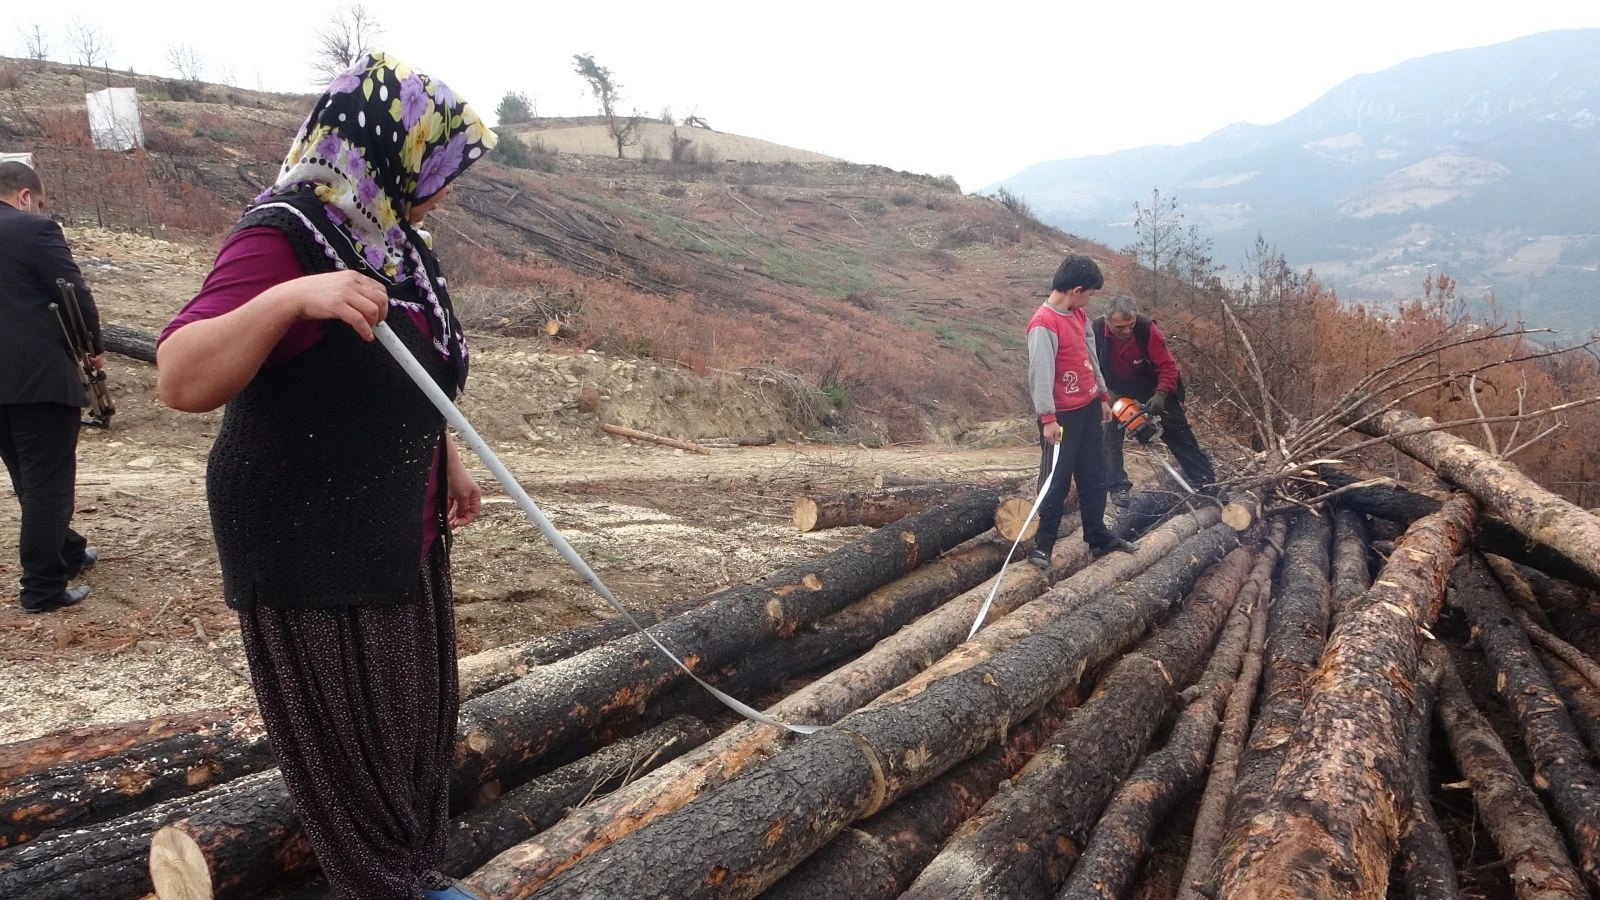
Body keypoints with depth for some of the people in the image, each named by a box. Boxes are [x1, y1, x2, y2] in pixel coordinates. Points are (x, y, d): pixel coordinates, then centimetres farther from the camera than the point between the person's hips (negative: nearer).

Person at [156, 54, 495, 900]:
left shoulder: (384, 235, 8)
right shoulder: (284, 238, -21)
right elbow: (181, 380, -31)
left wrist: (448, 462, 22)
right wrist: (289, 298, -43)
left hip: (398, 524, 10)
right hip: (313, 536, -9)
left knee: (414, 707, 19)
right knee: (350, 722, 6)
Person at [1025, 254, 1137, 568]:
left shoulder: (1079, 315, 8)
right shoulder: (1044, 324, -20)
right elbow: (1041, 372, -23)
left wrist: (1102, 396, 21)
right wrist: (1048, 418, -25)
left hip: (1088, 408, 8)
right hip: (1062, 416, -8)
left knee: (1094, 476, 15)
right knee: (1057, 480, -1)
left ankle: (1098, 537, 26)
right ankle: (1043, 544, 10)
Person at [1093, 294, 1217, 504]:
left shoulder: (1147, 329, -29)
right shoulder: (1095, 332, -28)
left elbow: (1167, 365, -23)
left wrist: (1161, 395, -35)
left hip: (1151, 388, 0)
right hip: (1115, 391, 0)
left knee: (1178, 431, 5)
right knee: (1109, 436, -8)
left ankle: (1204, 479, 13)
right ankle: (1118, 487, 5)